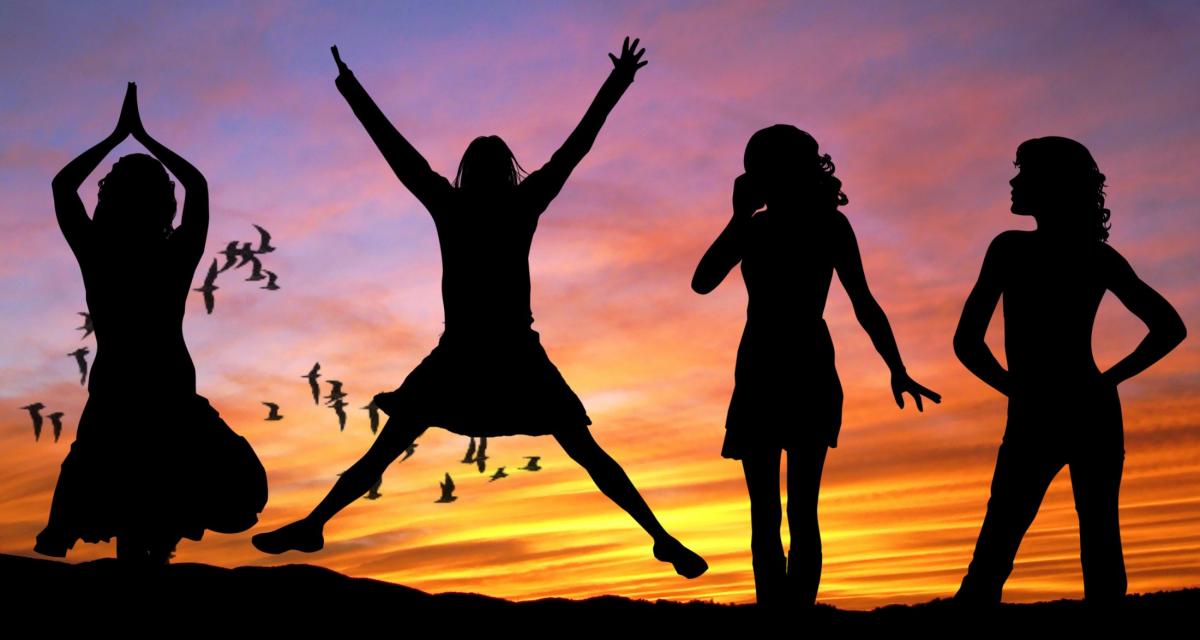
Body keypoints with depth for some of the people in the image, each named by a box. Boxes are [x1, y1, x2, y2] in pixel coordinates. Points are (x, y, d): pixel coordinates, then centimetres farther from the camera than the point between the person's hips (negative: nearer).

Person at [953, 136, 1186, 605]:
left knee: (993, 557, 1)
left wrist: (1015, 388, 2)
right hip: (1094, 411, 5)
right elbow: (1171, 329, 9)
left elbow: (966, 343, -13)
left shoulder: (1011, 249, -10)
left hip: (1034, 420, -4)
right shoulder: (1103, 258, 5)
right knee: (1101, 545, 8)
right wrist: (1109, 380, 8)